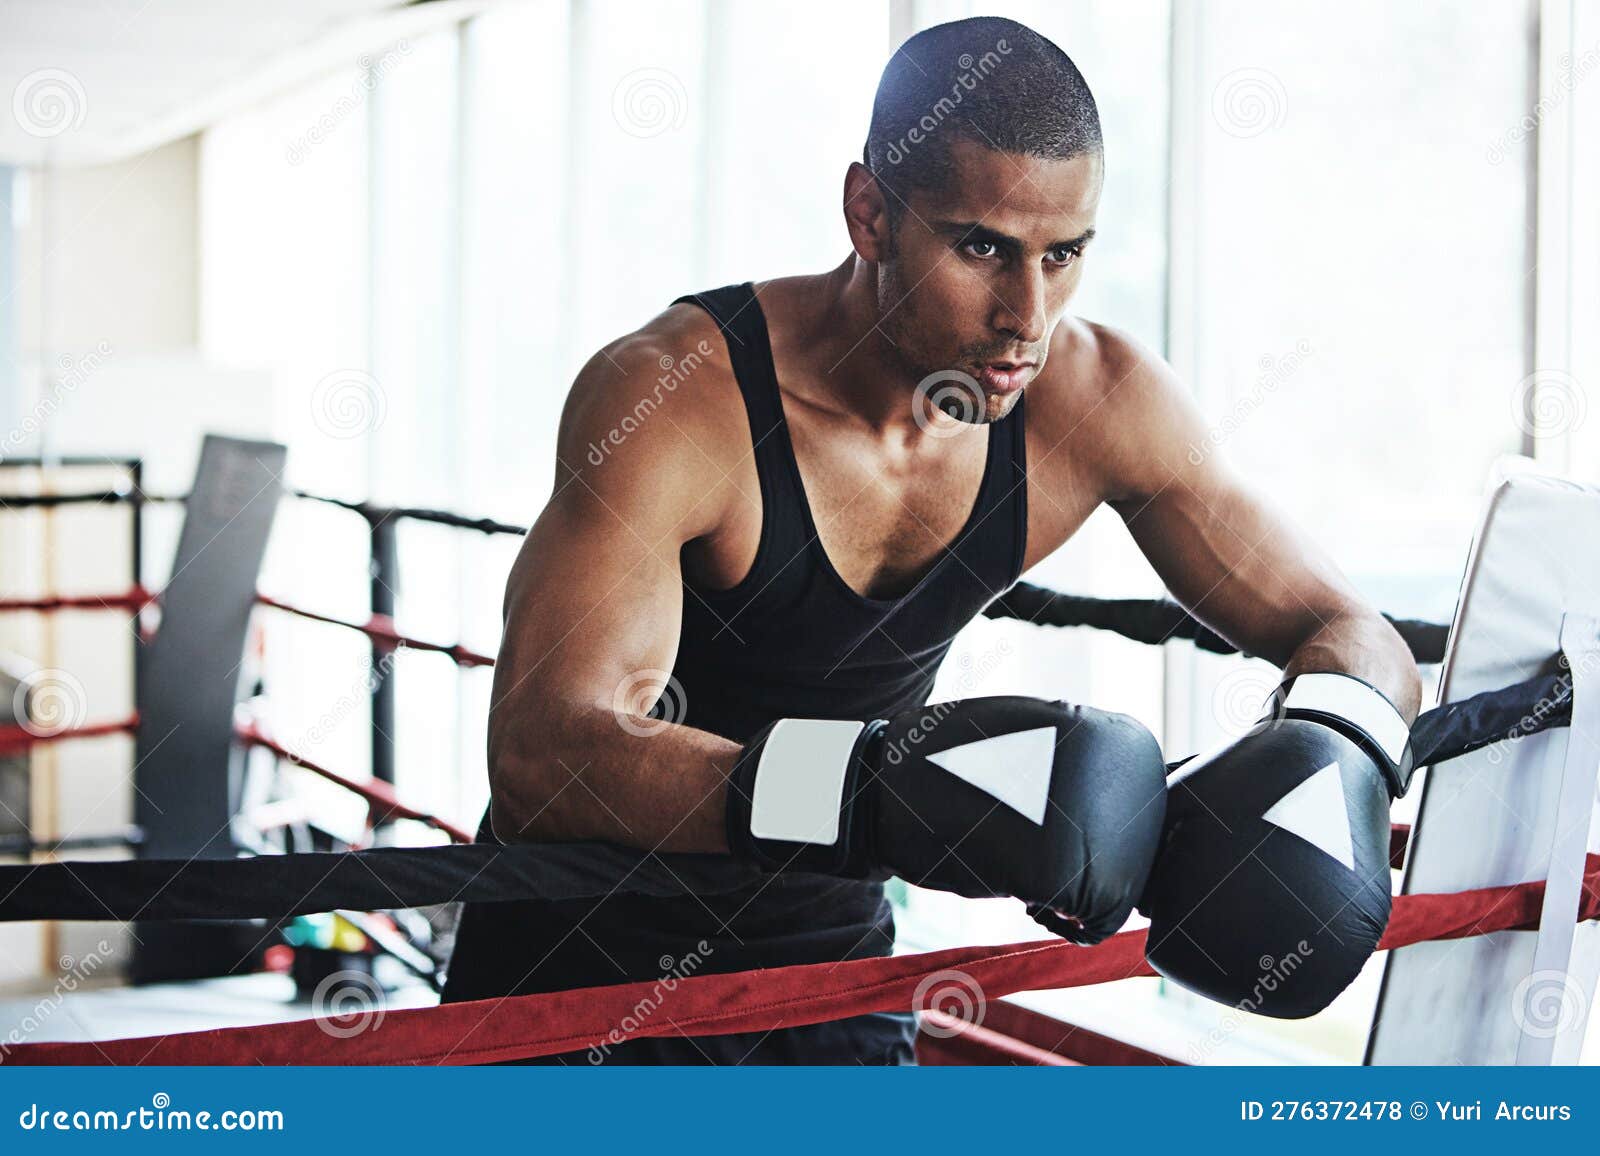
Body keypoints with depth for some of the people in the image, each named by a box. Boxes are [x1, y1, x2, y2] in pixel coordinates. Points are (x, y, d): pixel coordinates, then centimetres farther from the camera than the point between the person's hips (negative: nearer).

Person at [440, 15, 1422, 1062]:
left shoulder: (1098, 402, -15)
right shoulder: (673, 397, -29)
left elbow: (1351, 635, -7)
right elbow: (540, 754, -40)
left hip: (828, 957, 4)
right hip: (581, 961, -3)